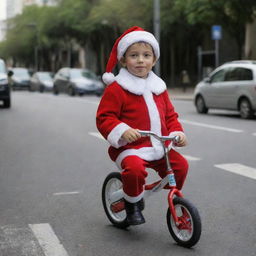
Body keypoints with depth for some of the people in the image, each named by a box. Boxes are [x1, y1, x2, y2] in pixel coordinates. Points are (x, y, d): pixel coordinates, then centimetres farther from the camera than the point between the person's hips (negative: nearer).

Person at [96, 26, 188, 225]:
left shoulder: (158, 88, 13)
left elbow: (170, 115, 20)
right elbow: (104, 118, -10)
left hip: (158, 147, 6)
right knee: (134, 168, -33)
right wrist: (122, 131, -27)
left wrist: (177, 132, 1)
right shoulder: (116, 89, -7)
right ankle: (132, 203, -3)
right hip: (129, 148, -6)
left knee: (181, 164, -8)